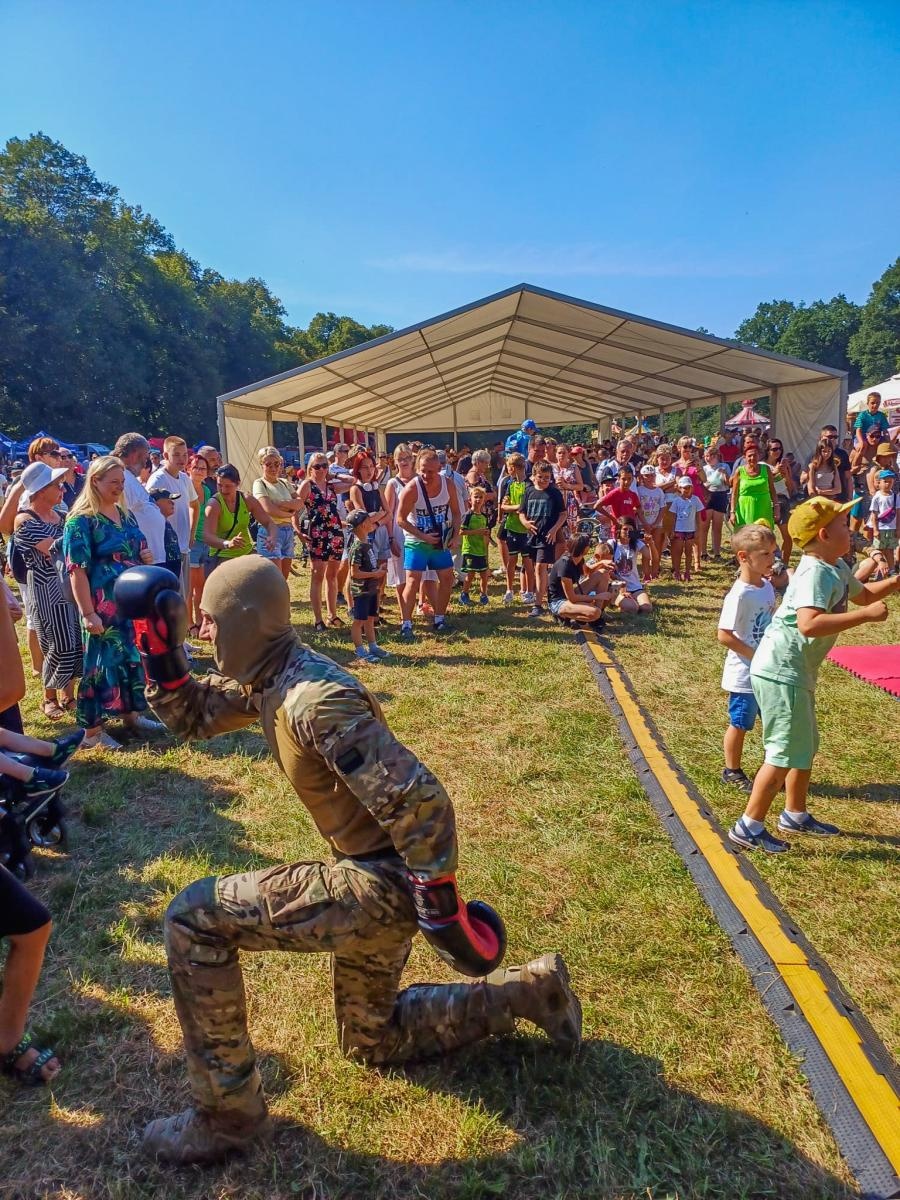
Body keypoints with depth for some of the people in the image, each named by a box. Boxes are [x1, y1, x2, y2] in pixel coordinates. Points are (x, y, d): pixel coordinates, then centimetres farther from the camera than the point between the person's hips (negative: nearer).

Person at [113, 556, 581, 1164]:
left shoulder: (313, 698, -27)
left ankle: (227, 1113, 7)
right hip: (373, 881, 10)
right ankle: (527, 991, 33)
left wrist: (442, 907, -23)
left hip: (381, 883, -10)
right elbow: (194, 715, 17)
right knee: (371, 1038, 28)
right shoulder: (269, 676, 2)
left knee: (192, 919, -9)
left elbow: (419, 799, -30)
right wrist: (161, 652, 1)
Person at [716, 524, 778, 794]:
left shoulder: (767, 586, 3)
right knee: (740, 724, 8)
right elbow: (724, 635, -25)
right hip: (744, 674, -8)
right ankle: (732, 771, 26)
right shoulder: (739, 595, -22)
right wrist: (755, 656, -21)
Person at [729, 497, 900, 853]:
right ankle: (749, 827, 6)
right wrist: (866, 615, -33)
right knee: (786, 752, -5)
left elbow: (862, 594, 29)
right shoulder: (815, 573, -22)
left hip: (798, 673, 11)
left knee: (806, 746, 22)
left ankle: (795, 816, 40)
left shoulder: (836, 568, 9)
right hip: (780, 673, -11)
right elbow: (809, 624, -39)